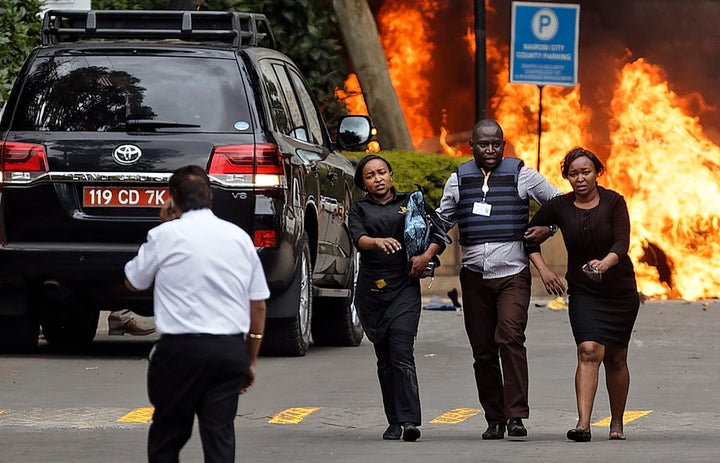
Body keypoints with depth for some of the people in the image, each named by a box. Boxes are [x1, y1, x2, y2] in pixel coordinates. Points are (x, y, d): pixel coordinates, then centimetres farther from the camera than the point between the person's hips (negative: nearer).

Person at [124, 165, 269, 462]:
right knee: (220, 435, 2)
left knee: (166, 438, 7)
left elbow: (133, 280, 13)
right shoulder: (239, 237, 9)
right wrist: (251, 360, 20)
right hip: (231, 348, 3)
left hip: (181, 348, -3)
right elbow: (258, 305, 12)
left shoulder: (165, 236, -4)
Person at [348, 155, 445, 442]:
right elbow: (358, 239, -11)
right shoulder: (360, 210, 10)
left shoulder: (410, 203, 10)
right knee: (385, 359, 7)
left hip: (405, 289, -2)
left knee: (402, 355, -14)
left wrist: (427, 255, -10)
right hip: (371, 292, 2)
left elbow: (438, 234, 10)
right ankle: (394, 422, 13)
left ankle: (409, 421, -22)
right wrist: (378, 241, -32)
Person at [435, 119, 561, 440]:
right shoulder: (459, 179, 11)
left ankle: (517, 415, -23)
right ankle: (494, 419, 13)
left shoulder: (521, 175, 4)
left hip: (513, 274, -3)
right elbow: (442, 221, 19)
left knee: (510, 337, -21)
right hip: (474, 277, 3)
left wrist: (548, 229, -4)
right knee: (483, 350, 4)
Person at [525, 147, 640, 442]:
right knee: (589, 351, -19)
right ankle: (583, 424, -28)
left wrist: (604, 263, -41)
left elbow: (621, 244, -20)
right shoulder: (559, 207, -4)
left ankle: (617, 423, 28)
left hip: (620, 290, 0)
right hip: (583, 293, 0)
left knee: (616, 359, 9)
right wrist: (542, 269, -5)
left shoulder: (614, 202, -9)